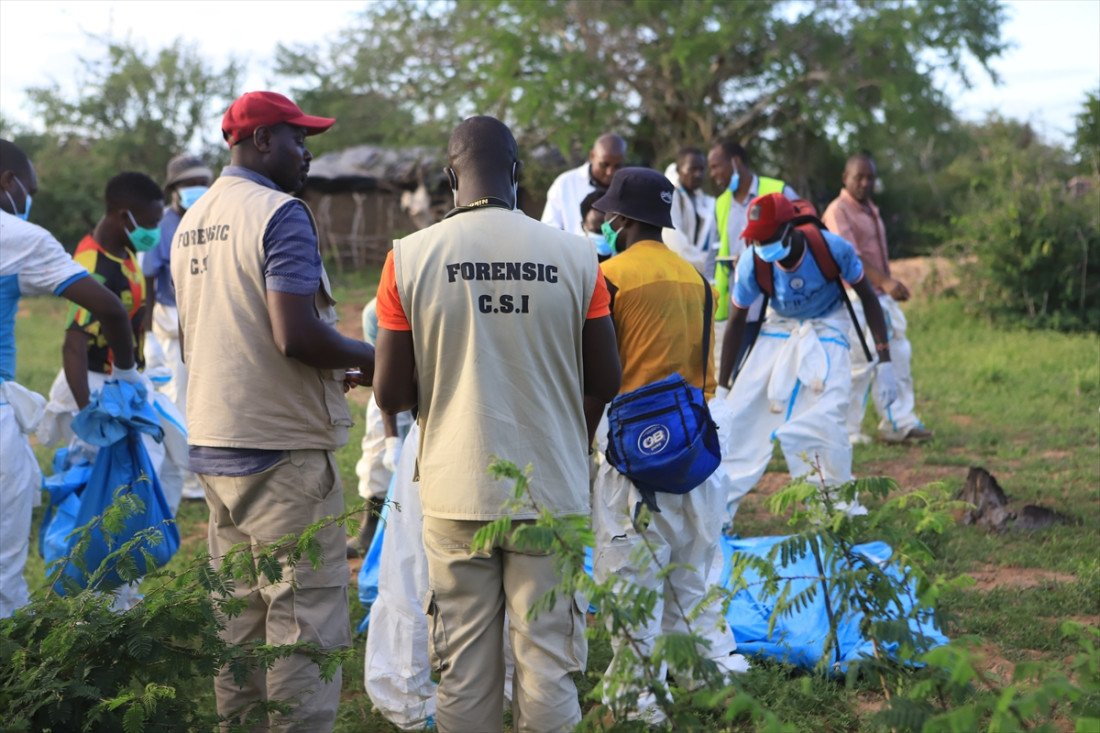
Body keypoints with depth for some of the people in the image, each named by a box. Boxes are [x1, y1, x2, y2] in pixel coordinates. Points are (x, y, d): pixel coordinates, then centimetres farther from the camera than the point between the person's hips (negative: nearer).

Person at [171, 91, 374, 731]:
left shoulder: (191, 222, 14)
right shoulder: (281, 214, -12)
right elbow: (296, 336, -24)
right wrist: (371, 360, -6)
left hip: (212, 445, 9)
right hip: (284, 447, -9)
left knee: (240, 613, 16)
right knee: (305, 617, -3)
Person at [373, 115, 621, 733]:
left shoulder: (409, 257, -5)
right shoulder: (575, 254, -3)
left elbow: (391, 395, -4)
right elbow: (605, 384, 2)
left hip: (456, 492, 0)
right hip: (552, 491, 0)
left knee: (464, 667, 11)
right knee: (547, 663, 9)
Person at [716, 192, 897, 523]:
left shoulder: (832, 248, -27)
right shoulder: (752, 263, -23)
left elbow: (867, 297, -11)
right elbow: (737, 322, -8)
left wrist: (884, 362, -14)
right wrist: (720, 387, -4)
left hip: (826, 328, -2)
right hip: (779, 329, 2)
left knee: (824, 418, -17)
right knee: (740, 414, -6)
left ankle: (843, 510, 2)